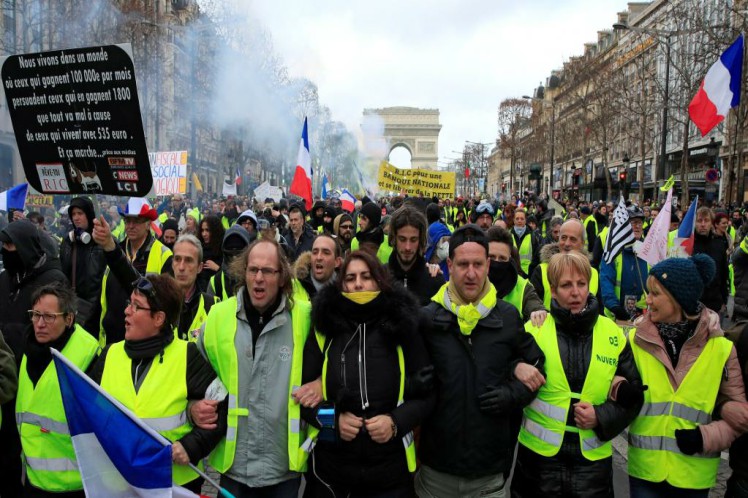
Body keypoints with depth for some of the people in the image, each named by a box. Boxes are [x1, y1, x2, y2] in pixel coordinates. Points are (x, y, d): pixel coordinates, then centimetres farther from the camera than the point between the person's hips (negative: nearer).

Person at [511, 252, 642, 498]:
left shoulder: (613, 334, 2)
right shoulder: (533, 330, -5)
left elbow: (634, 395, 7)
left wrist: (602, 417, -7)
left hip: (594, 458, 2)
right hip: (539, 454, -1)